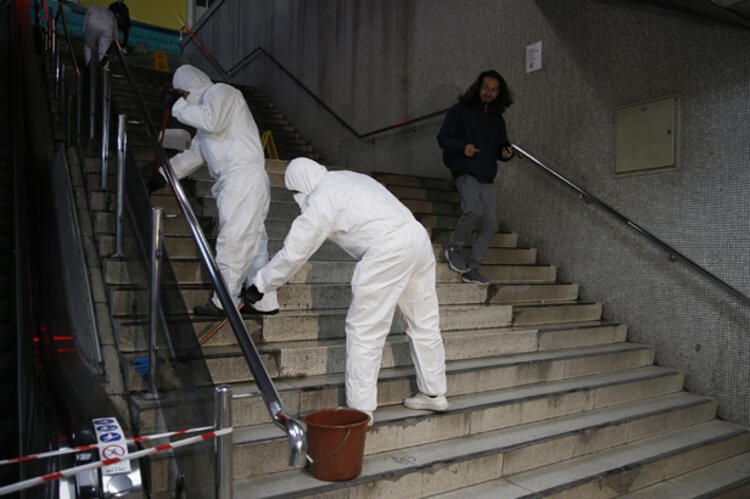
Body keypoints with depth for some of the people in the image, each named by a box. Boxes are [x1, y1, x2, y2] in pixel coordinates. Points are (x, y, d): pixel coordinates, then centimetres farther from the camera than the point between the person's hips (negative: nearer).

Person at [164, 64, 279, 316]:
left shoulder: (220, 91, 2)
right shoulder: (206, 107, 30)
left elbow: (212, 121, -19)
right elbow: (194, 153, 30)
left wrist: (180, 106, -5)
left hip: (243, 178, -10)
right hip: (235, 182, 10)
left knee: (231, 241, -7)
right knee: (253, 241, 8)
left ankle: (225, 301, -1)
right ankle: (264, 301, 12)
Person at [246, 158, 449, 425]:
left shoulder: (321, 200, -3)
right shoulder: (347, 178, 23)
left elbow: (293, 252, -1)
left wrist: (261, 284, 9)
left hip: (388, 248, -9)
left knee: (364, 330, 1)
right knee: (424, 323, 17)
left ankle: (360, 408, 8)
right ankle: (434, 394, 31)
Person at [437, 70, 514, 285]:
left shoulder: (497, 118, 19)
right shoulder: (460, 110, 3)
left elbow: (501, 145, 27)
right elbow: (443, 138, -2)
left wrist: (506, 152, 3)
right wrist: (463, 147, -20)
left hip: (487, 176, 6)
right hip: (465, 172, -6)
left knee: (488, 223, -1)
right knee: (474, 210, -29)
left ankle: (472, 269, 8)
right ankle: (455, 248, -5)